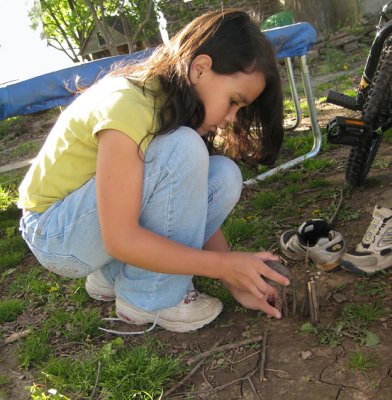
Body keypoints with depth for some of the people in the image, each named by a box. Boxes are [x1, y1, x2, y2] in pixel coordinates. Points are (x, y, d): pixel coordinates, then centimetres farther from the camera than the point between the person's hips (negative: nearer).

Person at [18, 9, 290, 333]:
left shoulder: (176, 102, -3)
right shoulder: (127, 107, -29)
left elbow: (197, 208, -3)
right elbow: (120, 239, -30)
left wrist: (238, 284, -11)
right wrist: (225, 264, -26)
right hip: (54, 233, -8)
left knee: (225, 178, -12)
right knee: (183, 152, -29)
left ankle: (112, 277, 0)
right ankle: (149, 299, -12)